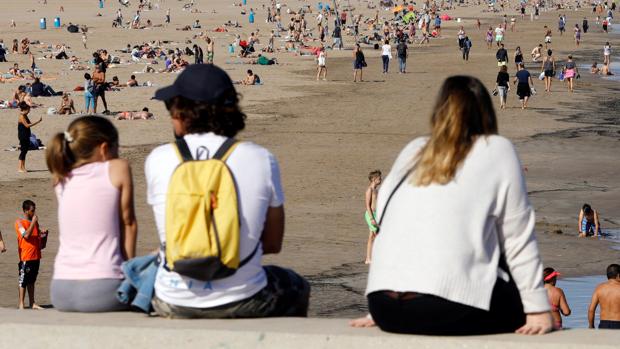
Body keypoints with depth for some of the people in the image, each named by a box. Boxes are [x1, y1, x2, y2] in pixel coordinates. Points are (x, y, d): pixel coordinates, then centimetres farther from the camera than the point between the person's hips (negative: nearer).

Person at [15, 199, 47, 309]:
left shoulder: (35, 222, 15)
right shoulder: (19, 222, -5)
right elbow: (26, 235, -20)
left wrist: (44, 234, 2)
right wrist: (33, 222, -18)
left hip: (36, 256, 7)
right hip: (26, 257, -7)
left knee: (31, 281, 11)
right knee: (23, 281, -4)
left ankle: (32, 303, 13)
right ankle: (21, 304, -1)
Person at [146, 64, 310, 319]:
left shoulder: (158, 160, -6)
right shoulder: (261, 159, -7)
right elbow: (273, 244, 4)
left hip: (175, 306, 1)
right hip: (241, 302, -1)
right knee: (296, 288, 33)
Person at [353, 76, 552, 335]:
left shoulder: (411, 151, 21)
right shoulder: (497, 150, 9)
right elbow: (518, 238, 5)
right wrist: (538, 310, 7)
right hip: (445, 309, -5)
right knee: (521, 301, 22)